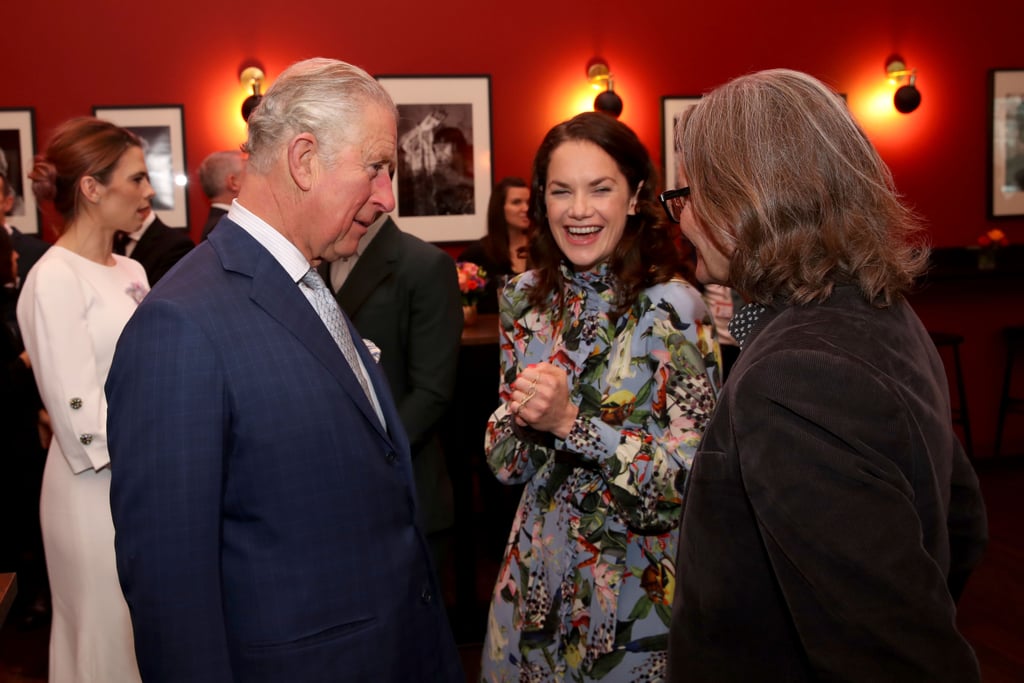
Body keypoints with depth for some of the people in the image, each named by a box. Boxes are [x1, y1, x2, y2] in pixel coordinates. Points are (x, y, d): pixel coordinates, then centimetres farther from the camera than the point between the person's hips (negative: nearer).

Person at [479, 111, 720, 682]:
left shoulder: (675, 309, -17)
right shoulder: (525, 299, -2)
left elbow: (694, 475, -18)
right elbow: (505, 464, 3)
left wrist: (570, 421, -25)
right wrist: (522, 416, -18)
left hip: (639, 585, -4)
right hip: (538, 577, 4)